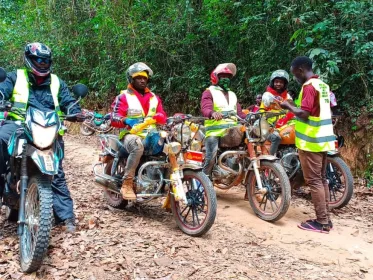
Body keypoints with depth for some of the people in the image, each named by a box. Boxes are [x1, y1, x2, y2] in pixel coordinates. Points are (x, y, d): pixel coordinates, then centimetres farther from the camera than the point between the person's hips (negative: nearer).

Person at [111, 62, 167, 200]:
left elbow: (163, 116, 11)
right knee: (138, 147, -41)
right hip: (131, 135, -5)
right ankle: (127, 184, -32)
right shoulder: (123, 97, 5)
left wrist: (154, 116, -13)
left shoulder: (154, 98, 20)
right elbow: (114, 119, -4)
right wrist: (126, 120, -27)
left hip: (151, 135, 5)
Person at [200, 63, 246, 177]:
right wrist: (213, 113, -37)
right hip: (215, 132, -6)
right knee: (210, 159, -15)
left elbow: (239, 112, 22)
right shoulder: (209, 92, 6)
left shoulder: (232, 94, 29)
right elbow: (205, 108, -14)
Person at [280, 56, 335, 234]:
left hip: (311, 141, -9)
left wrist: (288, 106, -7)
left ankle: (321, 222, 0)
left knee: (314, 181, -4)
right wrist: (295, 106, 19)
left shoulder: (309, 86, -15)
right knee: (322, 179, 13)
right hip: (323, 139, 9)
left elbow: (304, 114, -22)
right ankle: (325, 219, 19)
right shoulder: (323, 85, 14)